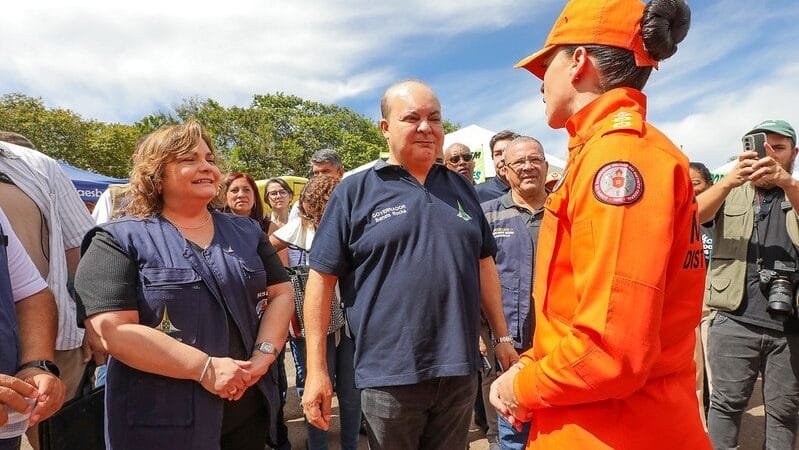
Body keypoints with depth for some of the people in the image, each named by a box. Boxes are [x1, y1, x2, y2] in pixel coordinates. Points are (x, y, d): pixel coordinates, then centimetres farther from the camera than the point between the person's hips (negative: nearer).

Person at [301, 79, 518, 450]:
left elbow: (484, 264, 15)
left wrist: (502, 337, 12)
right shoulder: (354, 191, -4)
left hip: (460, 370, 4)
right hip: (389, 376, -3)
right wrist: (316, 370, -9)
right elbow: (322, 278, -6)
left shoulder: (461, 188, 10)